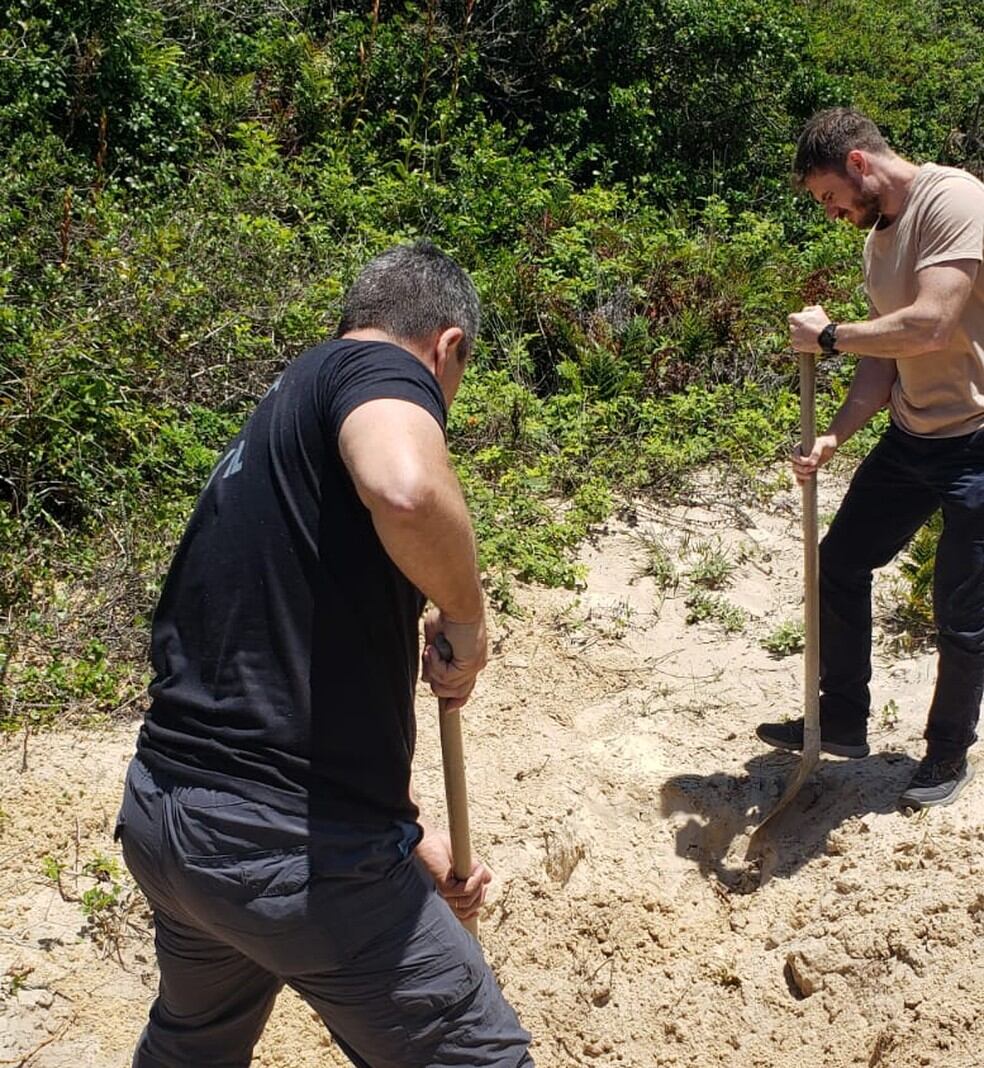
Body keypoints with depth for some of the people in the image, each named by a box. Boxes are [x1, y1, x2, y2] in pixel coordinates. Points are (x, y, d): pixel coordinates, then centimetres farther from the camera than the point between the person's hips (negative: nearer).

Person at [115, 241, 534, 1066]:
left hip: (159, 816, 9)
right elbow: (407, 488, -34)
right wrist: (467, 617, -13)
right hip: (294, 848, -9)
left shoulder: (276, 421, 18)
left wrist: (409, 836, 27)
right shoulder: (380, 365, -7)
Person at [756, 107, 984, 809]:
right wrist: (834, 438, -5)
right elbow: (883, 361, 9)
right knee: (840, 563, 12)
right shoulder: (880, 236, 10)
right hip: (913, 436, 9)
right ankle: (844, 722, 28)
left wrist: (827, 335, -18)